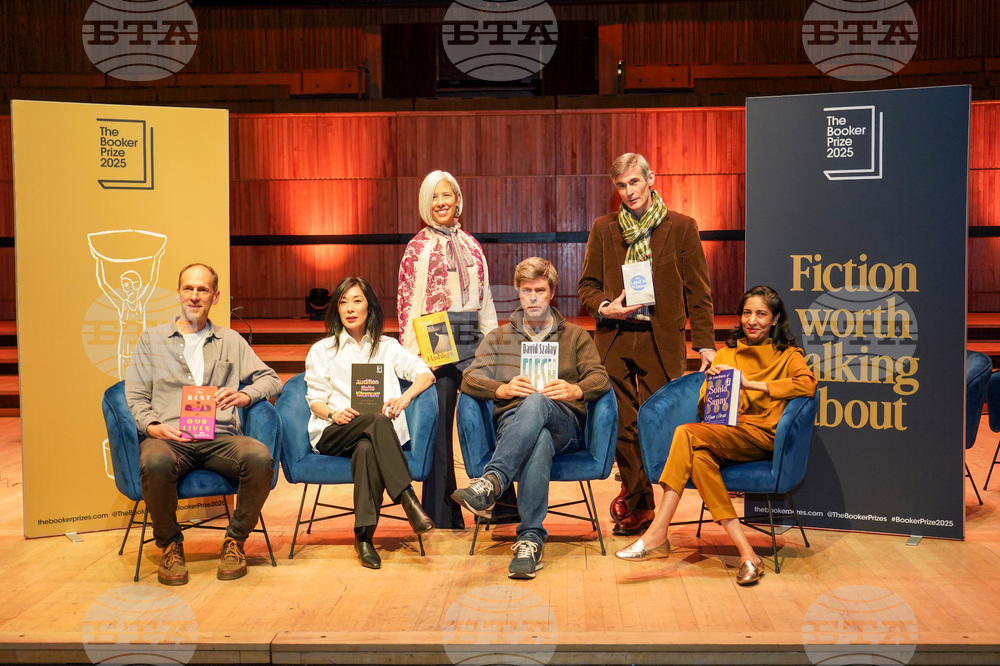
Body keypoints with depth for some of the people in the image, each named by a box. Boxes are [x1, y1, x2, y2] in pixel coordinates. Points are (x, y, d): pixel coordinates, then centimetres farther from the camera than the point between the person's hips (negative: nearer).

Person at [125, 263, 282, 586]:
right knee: (155, 463, -38)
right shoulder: (151, 339, 19)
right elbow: (135, 396, 11)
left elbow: (271, 379, 16)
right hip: (169, 437, -1)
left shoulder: (231, 341, 23)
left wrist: (244, 395, -6)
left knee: (260, 458, -33)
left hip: (220, 437, 1)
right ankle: (170, 544, -10)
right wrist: (152, 426, -10)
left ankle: (235, 540, -8)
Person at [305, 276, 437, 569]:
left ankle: (364, 536, -41)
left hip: (379, 433, 1)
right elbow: (315, 399, 10)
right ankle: (408, 498, -46)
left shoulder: (387, 347, 21)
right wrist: (334, 414, -15)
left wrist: (404, 397, -15)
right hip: (333, 433, -1)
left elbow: (425, 373, 8)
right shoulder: (322, 350, 20)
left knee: (366, 448, -39)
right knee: (377, 421, -36)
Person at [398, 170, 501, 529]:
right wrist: (416, 352, -13)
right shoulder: (419, 246, 1)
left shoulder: (470, 244, 15)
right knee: (439, 429, -1)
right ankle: (441, 516, 8)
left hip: (472, 340, 5)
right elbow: (407, 303, -4)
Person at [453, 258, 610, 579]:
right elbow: (470, 379, 9)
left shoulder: (575, 336, 24)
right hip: (513, 422, 1)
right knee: (539, 440, -40)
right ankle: (531, 538, -50)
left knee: (538, 402, -40)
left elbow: (600, 379, 7)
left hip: (564, 423, -1)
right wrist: (504, 389, -14)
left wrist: (573, 390, -18)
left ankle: (490, 483, -57)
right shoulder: (498, 338, 26)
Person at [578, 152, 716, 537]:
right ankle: (639, 502, 19)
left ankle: (634, 499, 16)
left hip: (662, 341, -2)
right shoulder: (603, 229, 10)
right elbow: (587, 285, 15)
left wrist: (705, 343, -1)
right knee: (622, 423, 3)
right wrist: (604, 307, -6)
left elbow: (698, 291, 4)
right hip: (615, 339, 2)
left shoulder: (681, 227, 4)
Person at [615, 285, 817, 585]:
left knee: (686, 433, -29)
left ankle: (657, 534, -30)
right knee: (699, 456, -34)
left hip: (760, 435, -4)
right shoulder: (725, 354, 27)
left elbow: (807, 384, -11)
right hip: (721, 432, 4)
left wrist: (752, 383, -11)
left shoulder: (788, 355, 14)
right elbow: (704, 408, 20)